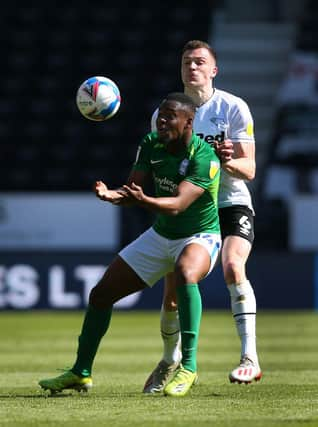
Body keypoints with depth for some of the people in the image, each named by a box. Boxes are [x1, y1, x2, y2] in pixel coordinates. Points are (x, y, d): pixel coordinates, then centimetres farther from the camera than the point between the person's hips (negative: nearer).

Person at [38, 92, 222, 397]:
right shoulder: (151, 145, -7)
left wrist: (143, 200, -55)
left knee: (185, 274, -42)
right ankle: (81, 373, 21)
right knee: (101, 293, 3)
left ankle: (188, 366, -35)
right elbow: (131, 190, -11)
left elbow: (178, 204, -37)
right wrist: (111, 195, -34)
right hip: (160, 235, 7)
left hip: (200, 236, -7)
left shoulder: (204, 157, -26)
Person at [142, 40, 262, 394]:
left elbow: (249, 169, -10)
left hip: (231, 205, -3)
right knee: (172, 294, -1)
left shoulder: (234, 108, -7)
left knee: (232, 266, -31)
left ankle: (250, 357, -30)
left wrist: (229, 162, -31)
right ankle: (170, 361, 28)